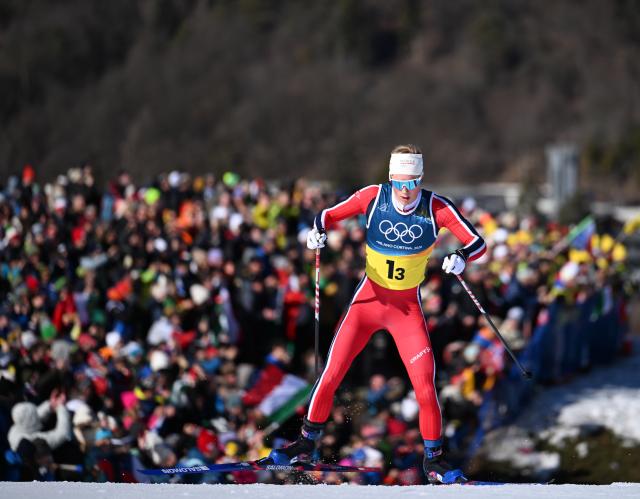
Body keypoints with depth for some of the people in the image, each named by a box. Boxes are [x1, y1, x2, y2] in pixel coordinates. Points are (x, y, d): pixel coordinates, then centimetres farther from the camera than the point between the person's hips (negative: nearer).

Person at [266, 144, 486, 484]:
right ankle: (307, 443, 18)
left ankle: (434, 461, 9)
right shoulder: (374, 197, -12)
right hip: (368, 300, 1)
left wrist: (461, 258, -34)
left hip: (407, 308, -1)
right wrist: (317, 234, -24)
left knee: (425, 388, -9)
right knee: (330, 376, -3)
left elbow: (477, 243, -12)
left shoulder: (436, 208, -15)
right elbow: (328, 216, -2)